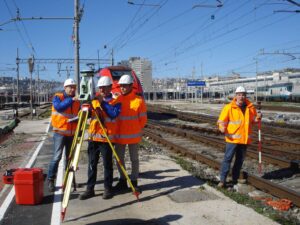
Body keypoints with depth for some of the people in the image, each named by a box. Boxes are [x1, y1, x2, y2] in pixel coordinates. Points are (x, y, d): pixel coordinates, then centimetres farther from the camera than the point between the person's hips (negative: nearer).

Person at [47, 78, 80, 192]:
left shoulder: (77, 101, 10)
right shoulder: (57, 97, -3)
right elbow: (59, 107, -23)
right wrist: (71, 100, -31)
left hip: (72, 133, 5)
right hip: (60, 132, -4)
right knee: (57, 157, -8)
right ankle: (50, 180, 3)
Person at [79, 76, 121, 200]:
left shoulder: (115, 101, -1)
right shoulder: (95, 99, 12)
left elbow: (114, 114, -18)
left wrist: (102, 102, -19)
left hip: (107, 138, -4)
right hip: (93, 137, 4)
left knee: (107, 164, 4)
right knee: (92, 164, 8)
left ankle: (108, 189, 15)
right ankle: (90, 189, 17)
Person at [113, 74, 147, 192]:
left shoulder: (139, 100, -10)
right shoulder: (117, 99, 1)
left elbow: (143, 119, -3)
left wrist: (135, 129, 4)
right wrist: (121, 128, 6)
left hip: (133, 136, -4)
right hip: (119, 135, 4)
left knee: (134, 159, 8)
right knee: (119, 159, 11)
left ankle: (134, 182, 20)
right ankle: (122, 181, 27)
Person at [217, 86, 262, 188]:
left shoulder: (250, 107, 5)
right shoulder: (229, 107, -7)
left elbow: (253, 120, 19)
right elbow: (222, 120, -8)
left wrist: (258, 118, -2)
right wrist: (222, 128, -27)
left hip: (245, 139, 5)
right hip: (232, 138, -4)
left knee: (240, 160, 13)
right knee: (227, 159, -6)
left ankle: (235, 178, 27)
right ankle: (222, 180, 0)